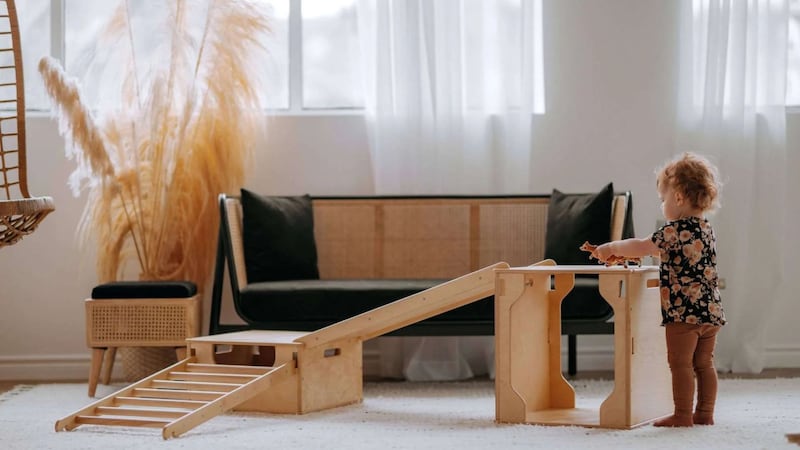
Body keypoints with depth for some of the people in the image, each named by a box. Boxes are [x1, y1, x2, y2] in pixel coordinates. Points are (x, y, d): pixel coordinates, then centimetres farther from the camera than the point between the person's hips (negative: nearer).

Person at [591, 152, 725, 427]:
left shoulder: (676, 230, -14)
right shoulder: (705, 229, 14)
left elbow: (642, 247, -10)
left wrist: (611, 248, 5)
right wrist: (626, 251, 29)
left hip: (683, 312, -9)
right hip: (710, 310, 9)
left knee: (680, 364, -3)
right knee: (704, 364, 12)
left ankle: (683, 415, -2)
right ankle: (705, 413, 15)